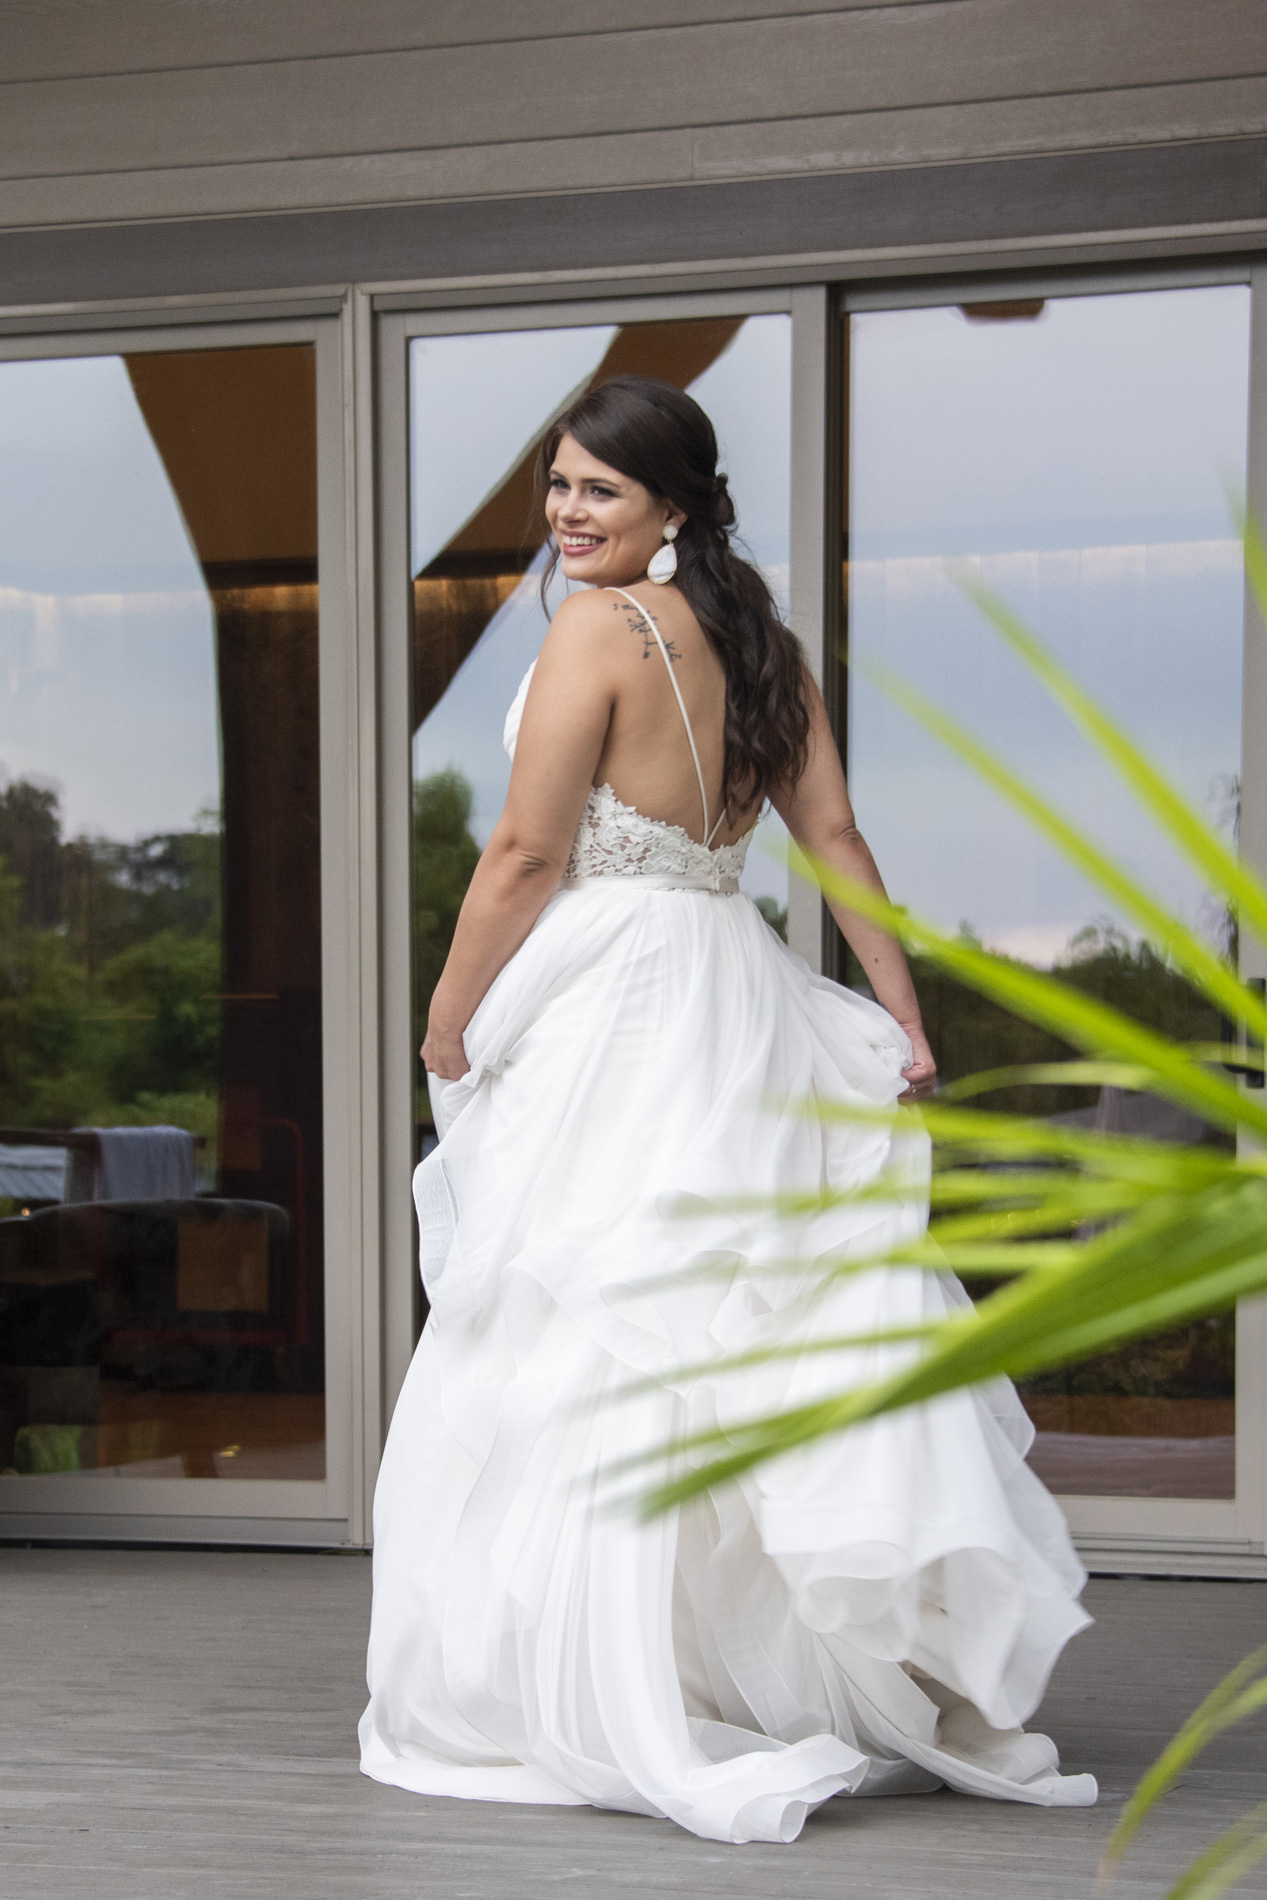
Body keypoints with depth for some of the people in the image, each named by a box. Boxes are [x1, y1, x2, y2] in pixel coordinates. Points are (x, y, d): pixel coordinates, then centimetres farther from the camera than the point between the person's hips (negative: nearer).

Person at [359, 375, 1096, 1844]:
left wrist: (447, 1025, -3)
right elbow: (835, 834, 10)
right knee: (760, 1335, 12)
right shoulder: (758, 637, 12)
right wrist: (903, 1017, 11)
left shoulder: (600, 627, -11)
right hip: (742, 1000, 8)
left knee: (582, 1362, -3)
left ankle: (591, 1712, 0)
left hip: (610, 1003, -8)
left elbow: (526, 856, -12)